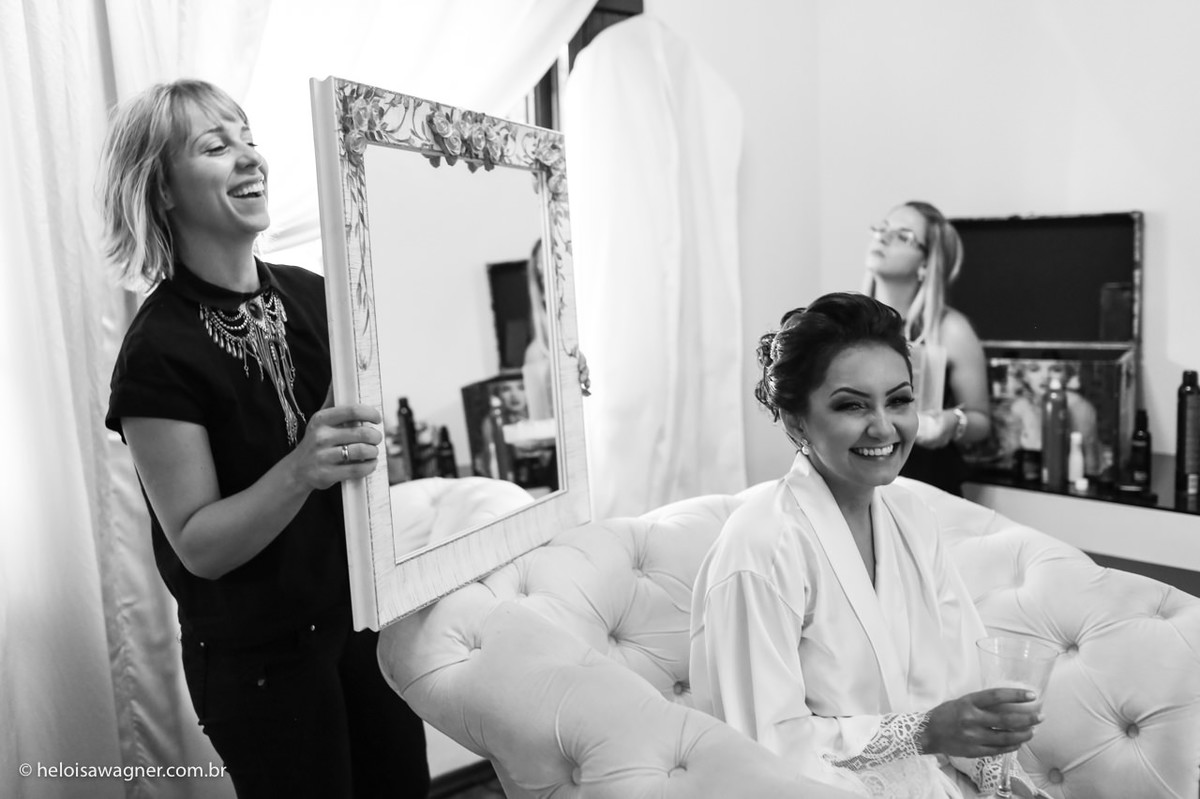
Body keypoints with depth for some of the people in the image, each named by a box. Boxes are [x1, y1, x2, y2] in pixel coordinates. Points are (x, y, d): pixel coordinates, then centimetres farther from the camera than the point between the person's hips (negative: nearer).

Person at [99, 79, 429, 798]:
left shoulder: (313, 295, -4)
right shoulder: (158, 354, -18)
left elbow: (387, 425, 8)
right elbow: (198, 545, -17)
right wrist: (302, 469, -34)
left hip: (369, 610, 5)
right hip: (259, 657, -5)